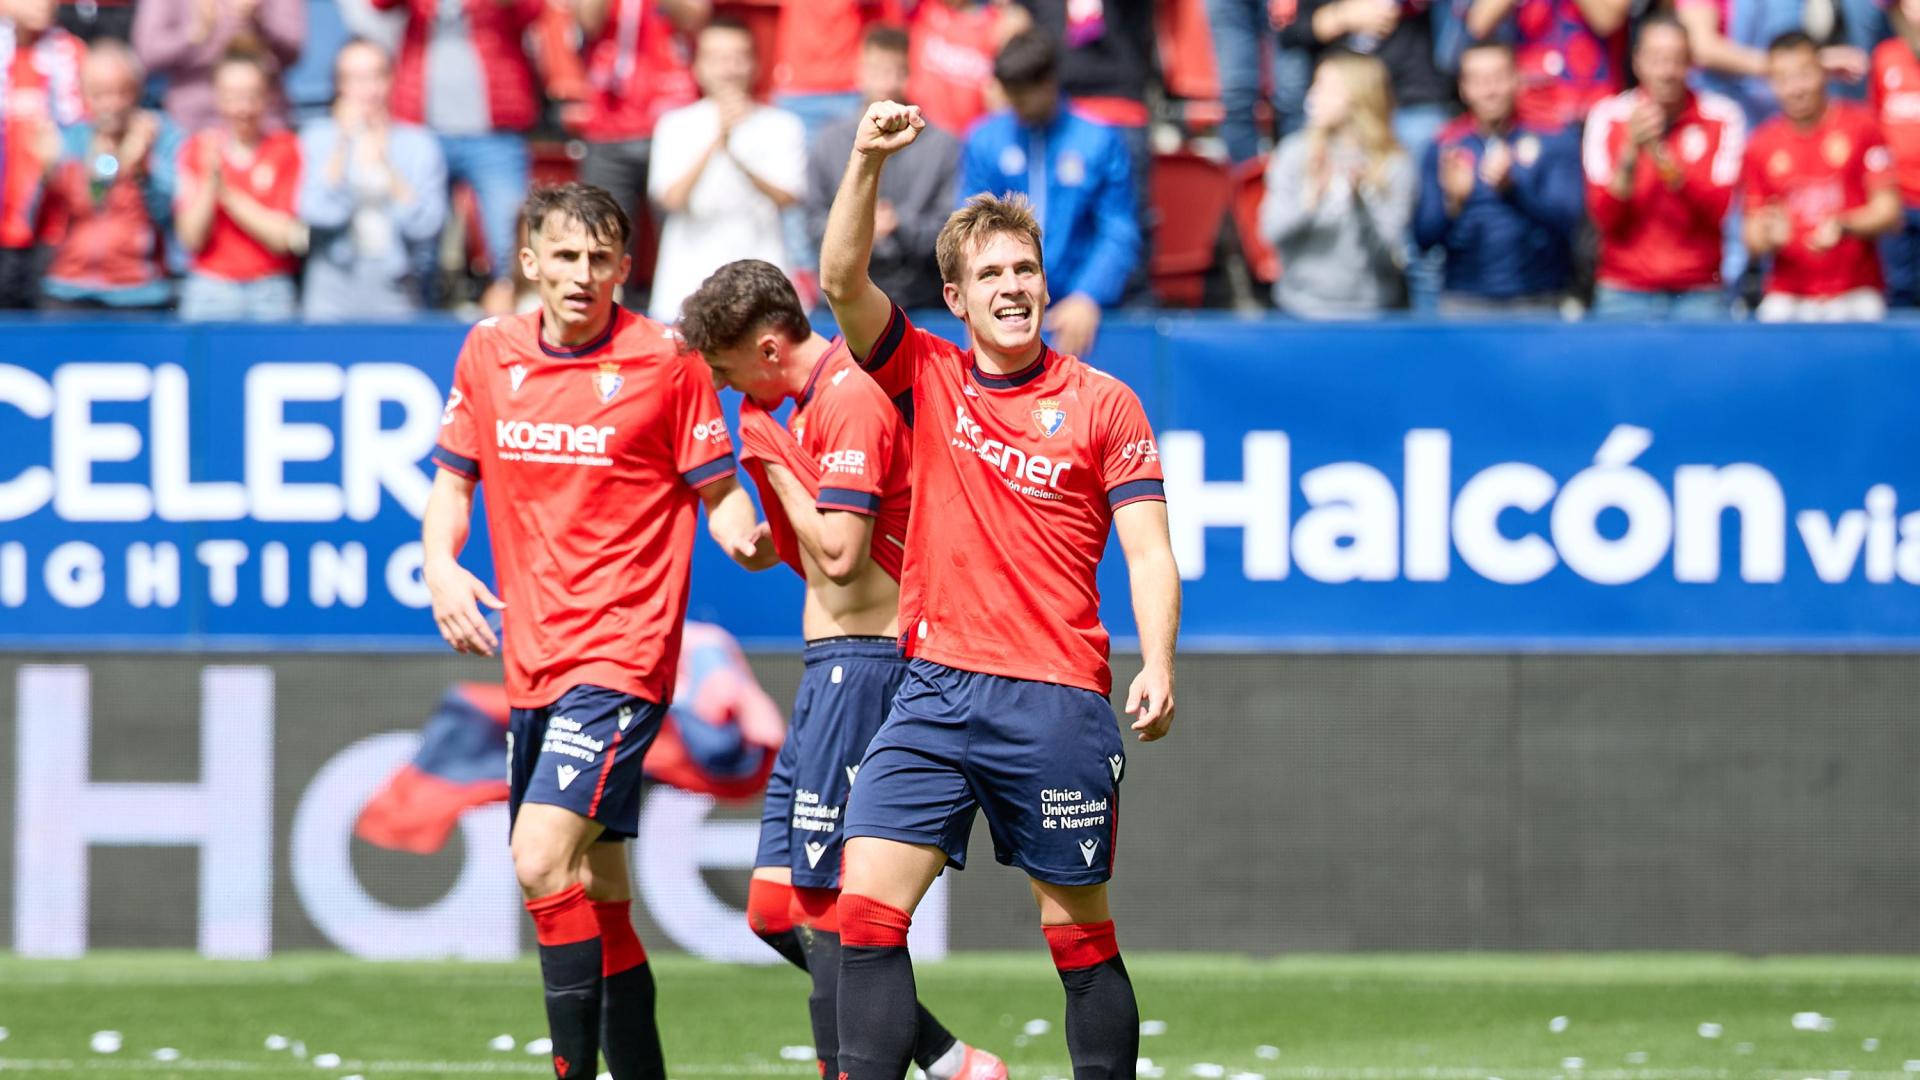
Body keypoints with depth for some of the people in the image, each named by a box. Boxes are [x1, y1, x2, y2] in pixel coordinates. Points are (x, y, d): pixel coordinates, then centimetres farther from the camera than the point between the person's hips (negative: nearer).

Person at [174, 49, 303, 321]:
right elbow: (191, 240, 0)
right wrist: (210, 182, -11)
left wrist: (227, 194, -7)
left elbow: (283, 238, -5)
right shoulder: (197, 151, 7)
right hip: (210, 285, 1)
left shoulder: (287, 150, 4)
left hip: (269, 287, -1)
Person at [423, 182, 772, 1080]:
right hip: (533, 659, 6)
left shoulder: (666, 360, -5)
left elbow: (719, 494, 0)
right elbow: (453, 481, 17)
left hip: (621, 652, -6)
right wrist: (440, 565, -2)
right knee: (594, 892, 11)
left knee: (544, 863, -21)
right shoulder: (489, 353, 8)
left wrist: (747, 536, -23)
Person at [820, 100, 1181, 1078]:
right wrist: (867, 162, -16)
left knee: (1078, 931, 3)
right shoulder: (927, 378, 9)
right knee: (866, 905, -10)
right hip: (933, 692, 2)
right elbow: (841, 282, -3)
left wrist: (1155, 669, -14)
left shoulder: (1103, 405, 3)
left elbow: (1148, 554, 0)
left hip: (1057, 702, -2)